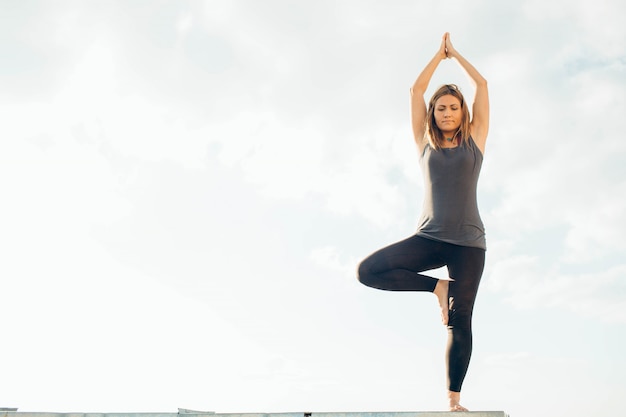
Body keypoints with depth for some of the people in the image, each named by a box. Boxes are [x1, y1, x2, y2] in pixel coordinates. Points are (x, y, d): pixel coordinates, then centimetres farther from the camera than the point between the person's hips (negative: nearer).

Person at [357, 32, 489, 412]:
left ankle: (454, 399, 5)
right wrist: (439, 54, 20)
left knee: (460, 322, -4)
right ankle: (438, 287, -1)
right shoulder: (427, 143, 12)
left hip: (468, 242, -2)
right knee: (369, 270, -16)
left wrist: (455, 53, 21)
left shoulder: (474, 140, 10)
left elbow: (482, 85, 11)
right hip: (429, 237, 2)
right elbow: (417, 89, 12)